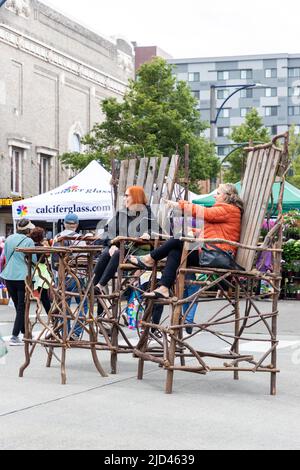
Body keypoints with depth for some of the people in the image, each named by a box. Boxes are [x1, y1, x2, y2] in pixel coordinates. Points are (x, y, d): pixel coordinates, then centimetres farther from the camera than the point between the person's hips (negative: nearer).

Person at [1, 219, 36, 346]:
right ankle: (14, 337, -4)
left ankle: (25, 332, 27)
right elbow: (33, 260, -9)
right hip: (23, 277, -6)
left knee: (18, 306, 17)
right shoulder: (28, 241, -12)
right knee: (22, 308, 1)